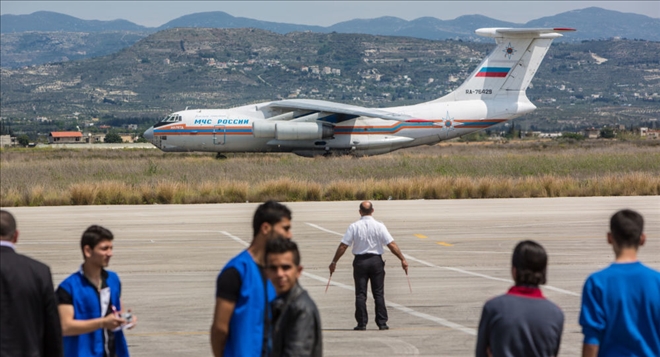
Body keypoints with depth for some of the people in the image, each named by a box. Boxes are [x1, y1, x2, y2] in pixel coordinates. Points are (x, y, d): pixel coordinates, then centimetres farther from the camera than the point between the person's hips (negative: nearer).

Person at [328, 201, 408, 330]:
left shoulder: (354, 227, -5)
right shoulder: (379, 226, -5)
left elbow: (343, 246, -6)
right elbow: (391, 244, -8)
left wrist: (334, 262, 3)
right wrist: (402, 259, -2)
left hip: (360, 261, 0)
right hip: (376, 261, 0)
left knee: (360, 294, 5)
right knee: (378, 293, 6)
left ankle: (361, 323, 3)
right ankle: (382, 323, 5)